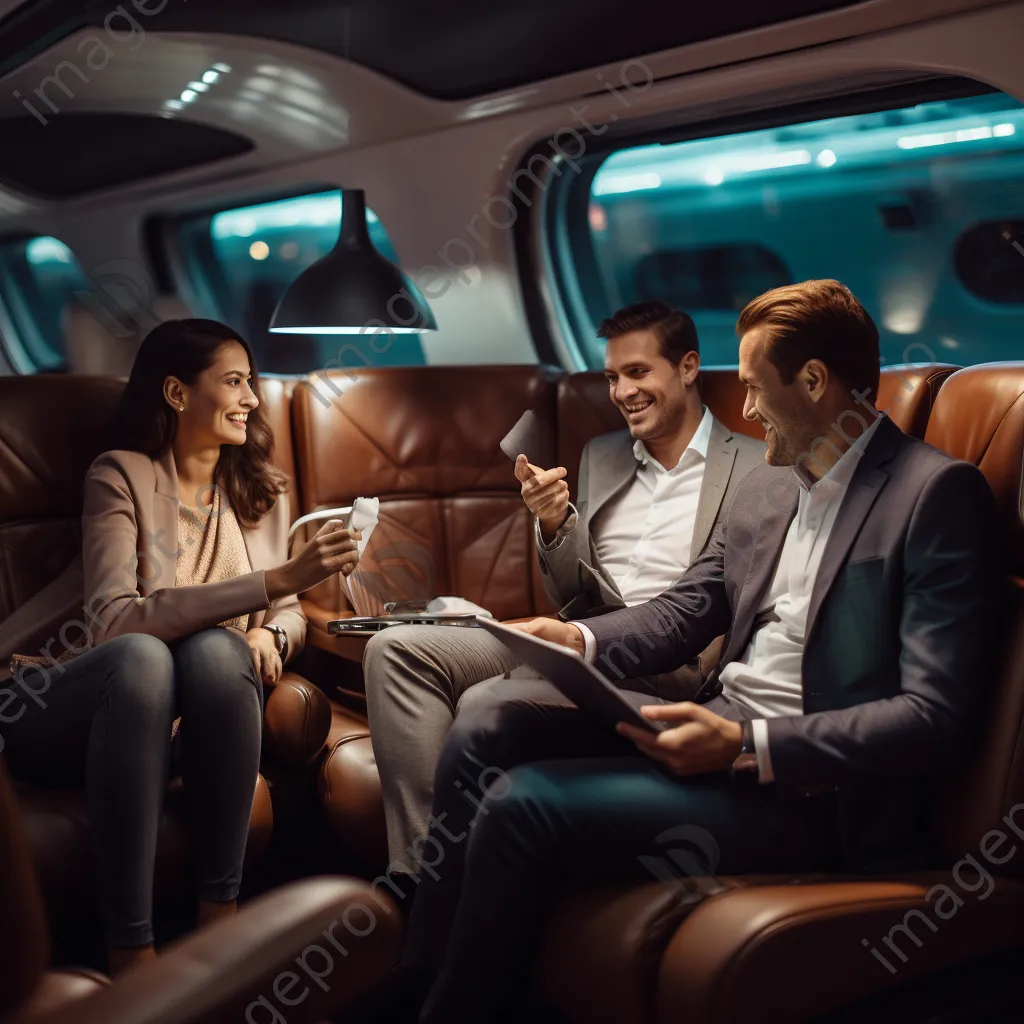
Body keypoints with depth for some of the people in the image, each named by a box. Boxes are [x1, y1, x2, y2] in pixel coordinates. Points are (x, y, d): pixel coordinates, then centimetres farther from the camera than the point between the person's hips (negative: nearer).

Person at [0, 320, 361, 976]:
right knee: (143, 656, -38)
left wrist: (271, 632, -15)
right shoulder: (122, 476, -6)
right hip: (71, 714, -3)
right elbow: (113, 622, -22)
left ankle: (221, 912, -28)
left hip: (194, 717, 3)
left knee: (216, 649, -32)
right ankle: (130, 949, -37)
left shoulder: (262, 491, 11)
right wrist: (275, 580, -29)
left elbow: (288, 611, 12)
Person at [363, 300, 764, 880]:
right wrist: (556, 526, -3)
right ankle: (418, 875, -16)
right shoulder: (600, 457, 20)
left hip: (667, 667, -6)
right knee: (397, 649, -13)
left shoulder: (757, 470, 3)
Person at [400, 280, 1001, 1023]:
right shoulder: (768, 485, 13)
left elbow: (937, 718, -19)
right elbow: (685, 611, 18)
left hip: (808, 790, -8)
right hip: (722, 725, 8)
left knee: (521, 807, -19)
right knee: (492, 722, -6)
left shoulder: (938, 492, -12)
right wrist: (584, 639, -2)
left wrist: (747, 744, -24)